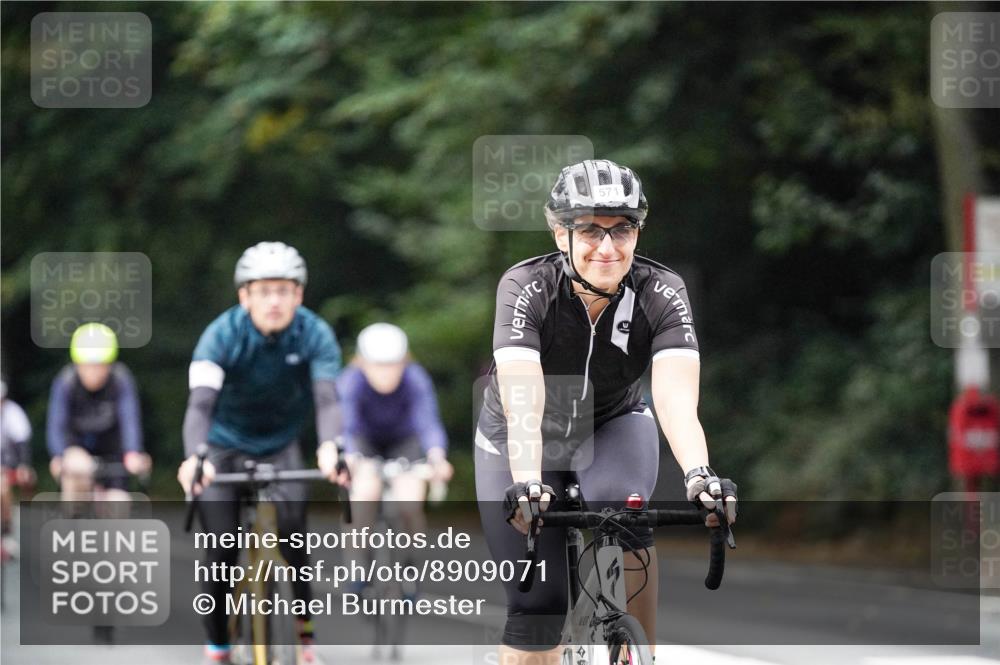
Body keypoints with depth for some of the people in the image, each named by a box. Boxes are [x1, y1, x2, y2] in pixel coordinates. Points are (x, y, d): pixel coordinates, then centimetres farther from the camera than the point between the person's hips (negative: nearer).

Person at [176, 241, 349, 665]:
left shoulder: (314, 334, -21)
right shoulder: (222, 336, -26)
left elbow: (327, 398, -34)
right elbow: (200, 402, -37)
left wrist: (329, 447, -55)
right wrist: (194, 456, -57)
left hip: (280, 445, 1)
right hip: (225, 446, -1)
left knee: (294, 542, -19)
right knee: (222, 555, -8)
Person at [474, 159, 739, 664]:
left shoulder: (661, 294, -25)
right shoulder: (525, 288, -29)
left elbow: (676, 398, -39)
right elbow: (522, 400, -42)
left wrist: (698, 474, -58)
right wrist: (526, 483, -59)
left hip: (613, 427, 1)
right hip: (522, 440, -1)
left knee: (619, 507, -32)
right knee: (536, 603, -9)